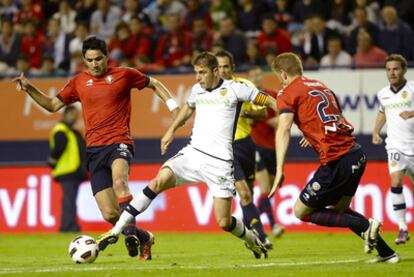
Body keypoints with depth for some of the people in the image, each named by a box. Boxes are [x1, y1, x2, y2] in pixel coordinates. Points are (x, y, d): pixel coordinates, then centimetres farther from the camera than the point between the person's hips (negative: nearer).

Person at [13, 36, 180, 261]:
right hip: (94, 149, 3)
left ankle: (129, 232, -45)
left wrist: (172, 105, 5)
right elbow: (53, 105, 19)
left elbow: (154, 84, 18)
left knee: (119, 180, -39)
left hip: (119, 143, -3)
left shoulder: (123, 75, 5)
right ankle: (143, 238, 18)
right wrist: (29, 89, 6)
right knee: (110, 214, -5)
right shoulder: (79, 82, 13)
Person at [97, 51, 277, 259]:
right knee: (157, 183, -21)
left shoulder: (234, 89, -5)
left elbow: (268, 101, 2)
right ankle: (116, 231, -20)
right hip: (193, 153, 4)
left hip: (219, 162, -4)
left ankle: (253, 240, 29)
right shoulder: (197, 90, 11)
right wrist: (172, 130, 31)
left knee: (223, 222, -5)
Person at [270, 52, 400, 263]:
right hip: (356, 153, 8)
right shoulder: (320, 86, 21)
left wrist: (279, 171, -21)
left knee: (301, 212, 5)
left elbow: (283, 131, -14)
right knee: (339, 209, 25)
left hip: (336, 159, -8)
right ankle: (386, 253, 20)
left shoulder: (288, 93, -1)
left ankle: (365, 226, -5)